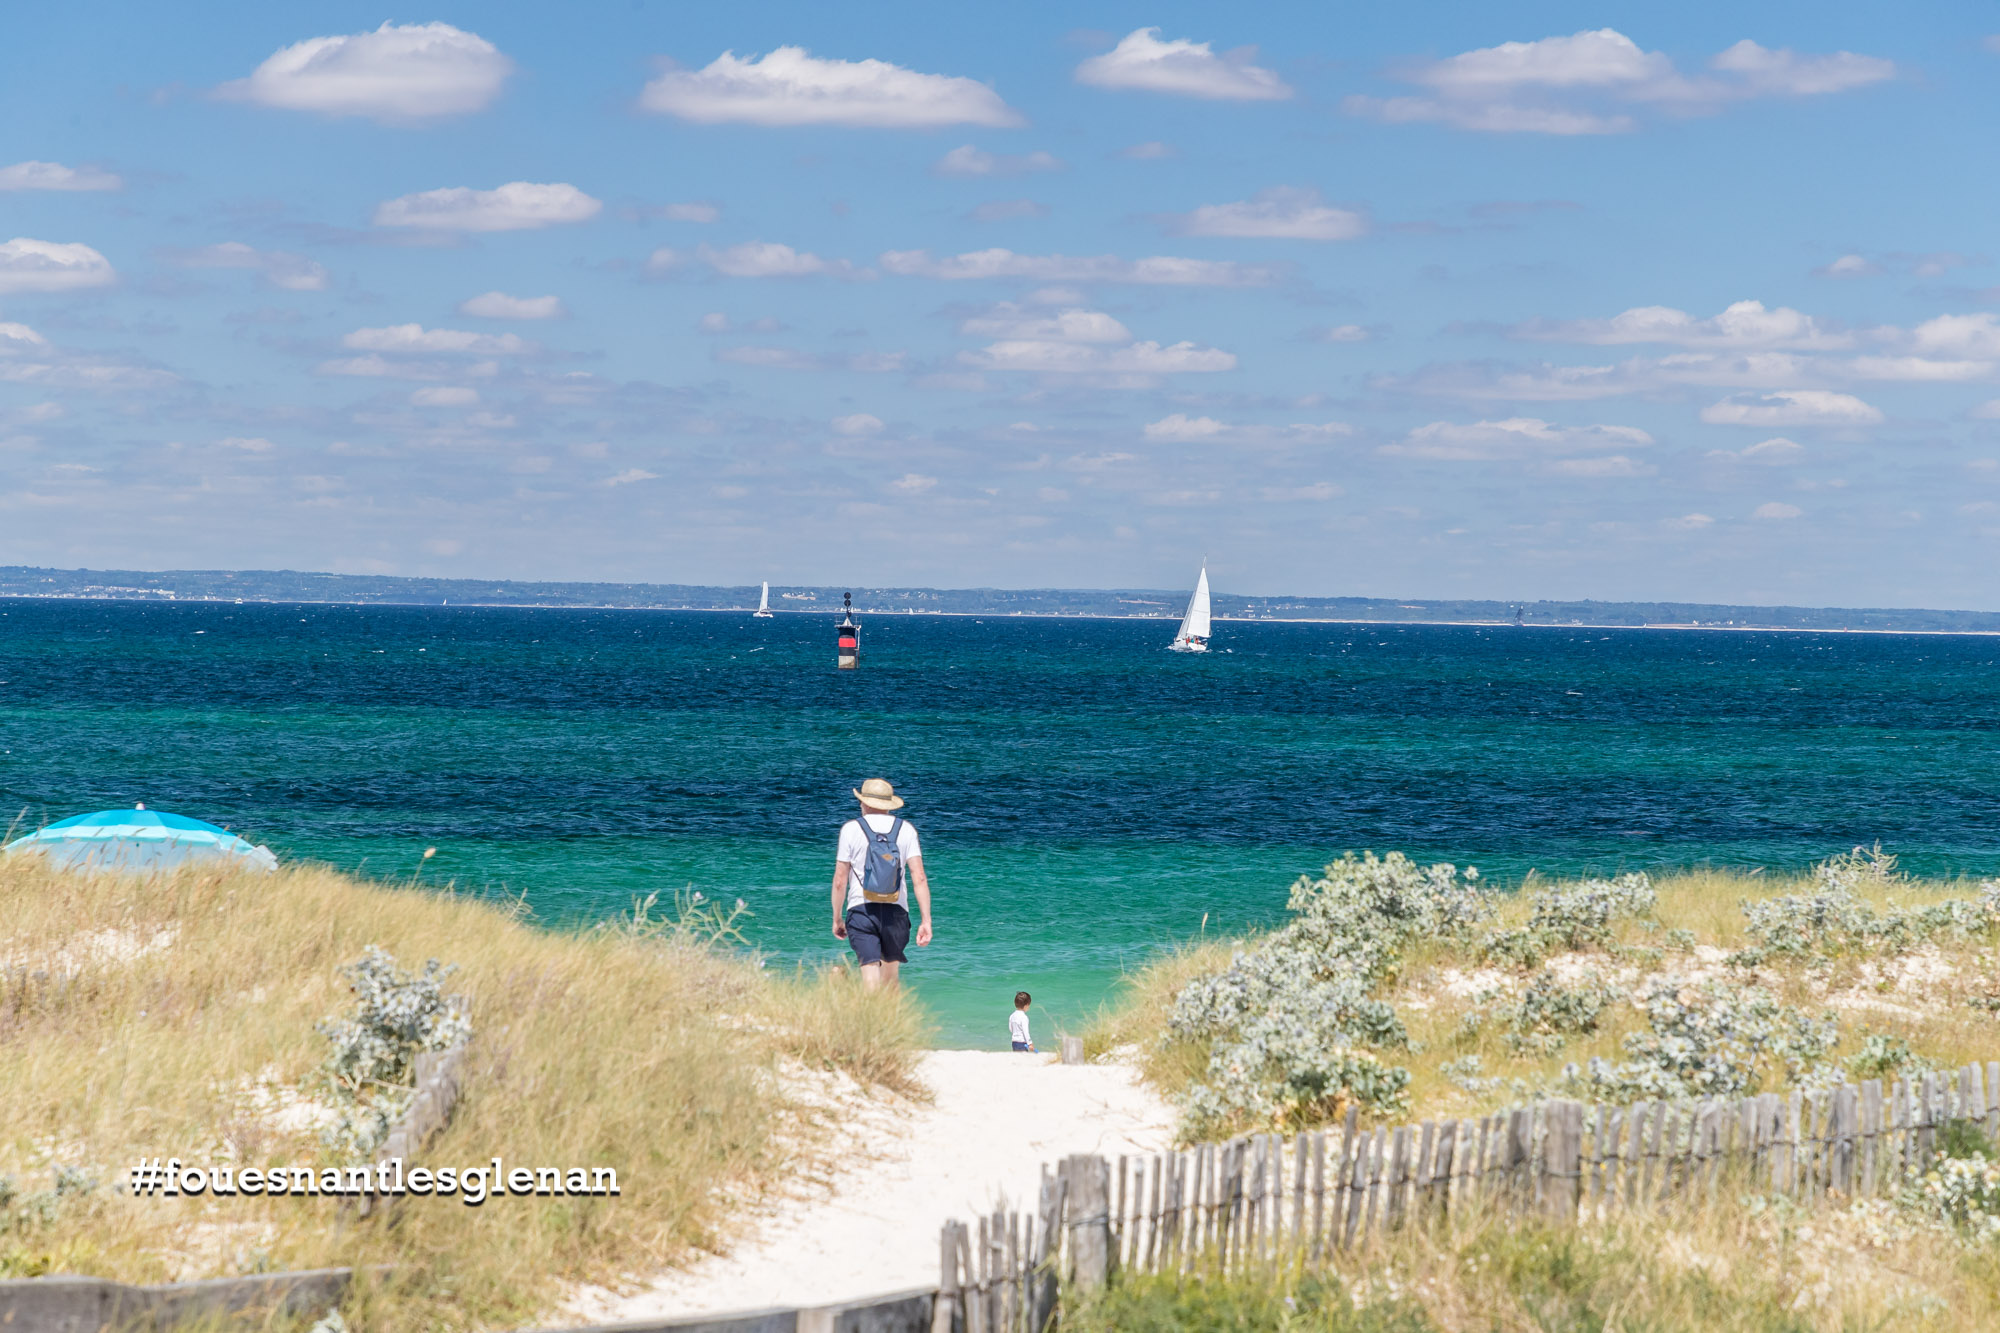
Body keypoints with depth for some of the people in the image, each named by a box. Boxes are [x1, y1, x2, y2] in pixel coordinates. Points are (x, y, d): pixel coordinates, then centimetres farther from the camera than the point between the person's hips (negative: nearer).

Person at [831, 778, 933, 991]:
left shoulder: (851, 829, 1)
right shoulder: (906, 829, 5)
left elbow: (840, 881, 1)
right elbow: (919, 878, -2)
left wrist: (837, 918, 11)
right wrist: (926, 921, -2)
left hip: (861, 910, -2)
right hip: (896, 912, 2)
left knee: (870, 977, -8)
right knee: (891, 977, 17)